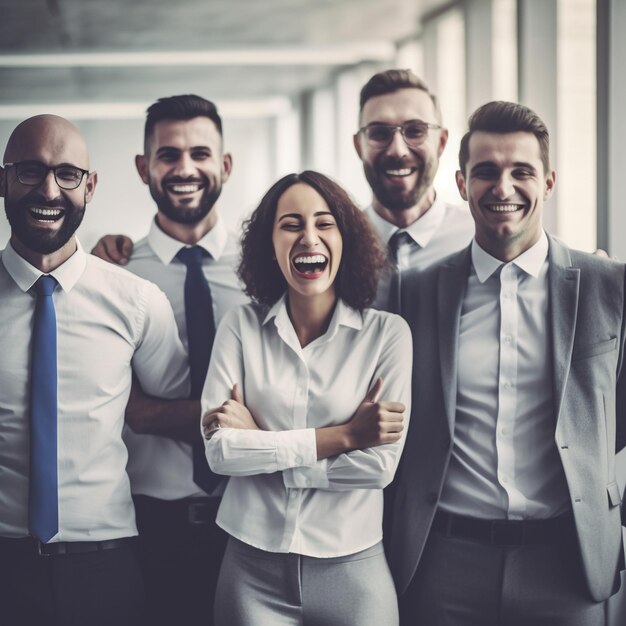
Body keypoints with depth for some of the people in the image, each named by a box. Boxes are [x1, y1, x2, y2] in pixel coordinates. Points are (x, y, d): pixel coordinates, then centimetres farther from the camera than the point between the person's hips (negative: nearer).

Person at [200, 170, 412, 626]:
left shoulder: (387, 333, -5)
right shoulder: (241, 326, -1)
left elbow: (380, 464, -11)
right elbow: (219, 451, -10)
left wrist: (260, 446, -11)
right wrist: (342, 436, -14)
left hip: (352, 567, -1)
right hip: (252, 569, 1)